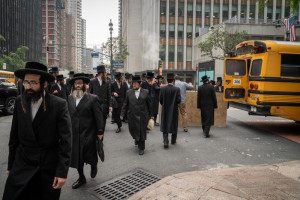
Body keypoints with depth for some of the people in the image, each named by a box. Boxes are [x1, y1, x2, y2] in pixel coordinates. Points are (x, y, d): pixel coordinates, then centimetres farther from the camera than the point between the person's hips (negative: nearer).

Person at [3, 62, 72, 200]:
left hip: (50, 167, -2)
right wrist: (11, 165, 9)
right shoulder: (19, 102, -2)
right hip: (22, 165, 3)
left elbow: (66, 141, -13)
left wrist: (62, 172, -16)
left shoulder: (59, 105, -13)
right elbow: (14, 136, 6)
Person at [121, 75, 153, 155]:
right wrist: (122, 114, 3)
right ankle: (136, 139, 43)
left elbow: (149, 104, 4)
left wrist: (151, 114, 6)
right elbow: (125, 104, 7)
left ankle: (141, 148, 19)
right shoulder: (129, 92, 5)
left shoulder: (145, 92, 1)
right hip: (132, 116, 2)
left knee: (142, 132, 3)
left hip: (143, 116, -1)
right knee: (133, 130, 8)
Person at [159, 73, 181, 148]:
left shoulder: (162, 89, -6)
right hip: (174, 110, -1)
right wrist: (174, 102, 8)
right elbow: (179, 100, -15)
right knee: (174, 125, 16)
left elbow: (160, 100, -3)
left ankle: (166, 141, -4)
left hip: (165, 110, 1)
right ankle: (173, 141, 29)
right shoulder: (176, 89, -13)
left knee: (165, 125, 9)